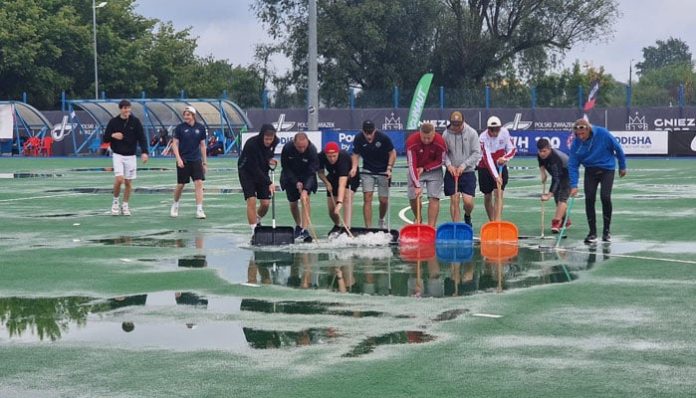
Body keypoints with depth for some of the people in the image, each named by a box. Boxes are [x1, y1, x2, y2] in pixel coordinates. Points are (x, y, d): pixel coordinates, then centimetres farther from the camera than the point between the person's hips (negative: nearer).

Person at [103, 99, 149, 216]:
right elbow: (105, 139, 3)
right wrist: (113, 135, -18)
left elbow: (142, 137, -5)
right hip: (118, 155, -1)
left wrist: (144, 152, -19)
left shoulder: (135, 121, -2)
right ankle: (115, 202, 7)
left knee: (128, 182, 4)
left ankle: (125, 205, 19)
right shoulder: (113, 122, -1)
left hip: (131, 156, 1)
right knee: (119, 179, -16)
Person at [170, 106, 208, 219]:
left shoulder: (201, 128, 3)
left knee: (199, 183, -10)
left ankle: (199, 210, -9)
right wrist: (178, 158, -14)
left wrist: (205, 162, 9)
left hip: (196, 160, 2)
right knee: (181, 185, 6)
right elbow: (175, 144, -2)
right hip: (183, 161, -2)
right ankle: (175, 205, 30)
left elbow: (203, 145, 9)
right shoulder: (180, 128, -3)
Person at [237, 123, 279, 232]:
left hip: (262, 172, 5)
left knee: (266, 203, 0)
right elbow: (254, 169, -30)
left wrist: (271, 161, -12)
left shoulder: (274, 142, -14)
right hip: (247, 173, -5)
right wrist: (269, 183, -33)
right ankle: (254, 230, -13)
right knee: (251, 200, -17)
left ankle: (257, 220, 31)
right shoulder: (251, 144, -32)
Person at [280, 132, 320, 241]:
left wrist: (305, 189, -38)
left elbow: (312, 172, -28)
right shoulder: (287, 148, -25)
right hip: (291, 177, 2)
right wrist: (296, 182, -20)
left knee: (305, 199, -20)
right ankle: (298, 226, 32)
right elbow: (285, 167, -13)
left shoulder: (312, 150, -29)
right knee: (293, 203, 7)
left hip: (306, 176, -2)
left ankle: (304, 230, -23)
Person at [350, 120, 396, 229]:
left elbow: (392, 153, -6)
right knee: (367, 198, -12)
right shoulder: (358, 139, -14)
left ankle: (381, 220, 35)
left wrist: (389, 168, -15)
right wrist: (354, 167, -18)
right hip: (367, 171, 1)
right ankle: (368, 228, -12)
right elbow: (356, 154, -1)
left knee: (384, 200, 3)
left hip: (383, 172, -1)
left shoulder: (383, 138, -19)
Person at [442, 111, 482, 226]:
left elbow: (476, 153, -7)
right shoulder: (446, 134, -4)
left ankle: (467, 216, 26)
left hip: (468, 172, -1)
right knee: (454, 200, 0)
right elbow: (444, 153, 4)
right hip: (451, 172, 1)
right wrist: (448, 164, -14)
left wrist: (464, 165, -14)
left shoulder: (472, 133, -7)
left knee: (468, 201, -7)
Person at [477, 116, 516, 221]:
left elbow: (512, 149, -3)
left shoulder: (504, 132, -12)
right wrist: (495, 176, -37)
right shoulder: (483, 138, -23)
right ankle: (492, 221, 23)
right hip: (485, 168, -1)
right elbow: (487, 158, -29)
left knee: (498, 194, -13)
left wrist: (505, 158, -25)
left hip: (501, 166, 1)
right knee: (487, 197, 7)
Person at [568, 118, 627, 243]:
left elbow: (617, 148, -10)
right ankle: (592, 232, 5)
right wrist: (574, 185, -21)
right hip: (590, 171, 3)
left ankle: (607, 230, 3)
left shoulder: (602, 133, -24)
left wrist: (622, 166, 1)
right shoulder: (576, 144, -16)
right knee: (589, 199, -6)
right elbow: (573, 165, -12)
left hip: (607, 169, -3)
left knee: (605, 197, -14)